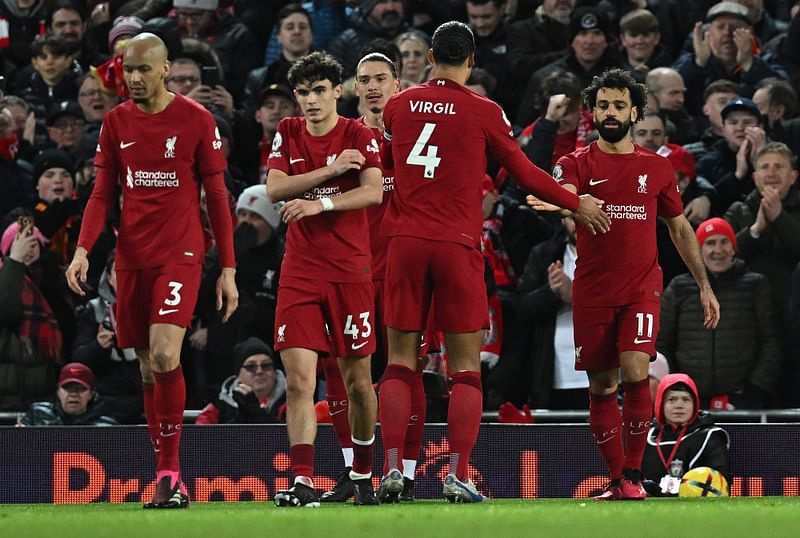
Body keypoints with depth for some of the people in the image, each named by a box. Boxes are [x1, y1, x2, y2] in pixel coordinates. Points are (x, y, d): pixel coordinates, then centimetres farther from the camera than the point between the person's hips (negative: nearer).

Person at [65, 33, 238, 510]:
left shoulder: (196, 120, -2)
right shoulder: (117, 122, 9)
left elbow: (217, 196, 1)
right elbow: (103, 193, 11)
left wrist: (229, 269, -1)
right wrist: (83, 249, -4)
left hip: (180, 254, -4)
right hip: (132, 256, 4)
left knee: (164, 356, -21)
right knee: (148, 369, 5)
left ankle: (168, 471, -13)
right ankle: (170, 481, 12)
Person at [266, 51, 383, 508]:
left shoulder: (358, 135, -2)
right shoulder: (288, 133, 8)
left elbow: (374, 192, -15)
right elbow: (274, 189, -3)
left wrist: (321, 203, -27)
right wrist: (330, 170, -13)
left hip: (351, 271, -2)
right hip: (300, 272, 2)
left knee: (357, 379, 5)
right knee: (300, 378, -12)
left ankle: (363, 472, 25)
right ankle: (303, 482, -18)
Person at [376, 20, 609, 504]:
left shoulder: (398, 106, 6)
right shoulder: (484, 113, -2)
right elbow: (525, 174, 5)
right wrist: (577, 205, 19)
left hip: (405, 243, 2)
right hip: (458, 246, -2)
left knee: (400, 362, 6)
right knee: (466, 369, 2)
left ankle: (392, 469, -4)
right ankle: (459, 476, -7)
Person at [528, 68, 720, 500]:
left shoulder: (657, 168, 9)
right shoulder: (577, 164, 3)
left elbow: (680, 229, 18)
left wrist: (704, 286, 15)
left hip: (641, 289, 0)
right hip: (592, 293, 0)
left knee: (635, 372, -19)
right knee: (601, 388, 3)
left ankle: (633, 475, -9)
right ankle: (617, 481, 15)